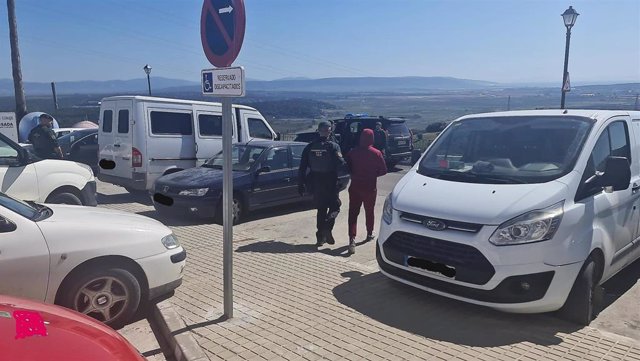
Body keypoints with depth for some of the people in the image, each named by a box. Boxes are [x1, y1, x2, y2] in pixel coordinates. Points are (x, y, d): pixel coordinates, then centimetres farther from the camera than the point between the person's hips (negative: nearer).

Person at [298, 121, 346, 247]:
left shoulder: (309, 147, 3)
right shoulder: (333, 146, -10)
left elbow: (302, 168, 3)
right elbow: (340, 163, -21)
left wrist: (301, 184, 8)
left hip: (315, 183, 4)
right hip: (330, 183, -4)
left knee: (321, 209, 16)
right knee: (334, 206, 11)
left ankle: (321, 237, 16)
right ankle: (327, 228, -14)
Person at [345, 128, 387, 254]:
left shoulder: (352, 153, -5)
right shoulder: (376, 153, -8)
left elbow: (347, 169, 3)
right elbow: (383, 171, -4)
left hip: (355, 187, 0)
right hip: (370, 187, 0)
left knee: (353, 213, -2)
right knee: (369, 211, 19)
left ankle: (352, 239, -16)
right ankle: (370, 233, 35)